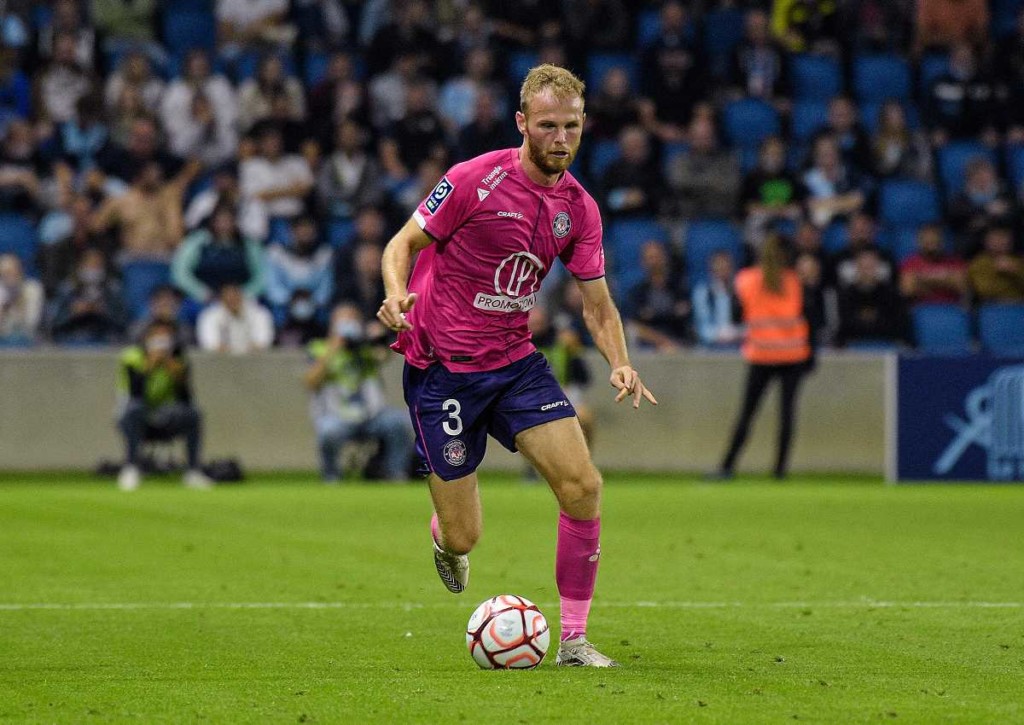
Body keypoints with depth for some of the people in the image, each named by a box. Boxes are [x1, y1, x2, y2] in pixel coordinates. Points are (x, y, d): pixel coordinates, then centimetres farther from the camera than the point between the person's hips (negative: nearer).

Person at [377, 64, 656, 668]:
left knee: (583, 487, -13)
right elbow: (403, 244, -6)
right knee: (463, 539, -4)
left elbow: (598, 304, 7)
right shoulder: (474, 180, -15)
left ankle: (574, 640, 0)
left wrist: (621, 365, -11)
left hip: (515, 361, 5)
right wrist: (397, 295, -27)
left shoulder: (580, 209, 1)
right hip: (441, 365, -5)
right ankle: (445, 531, 38)